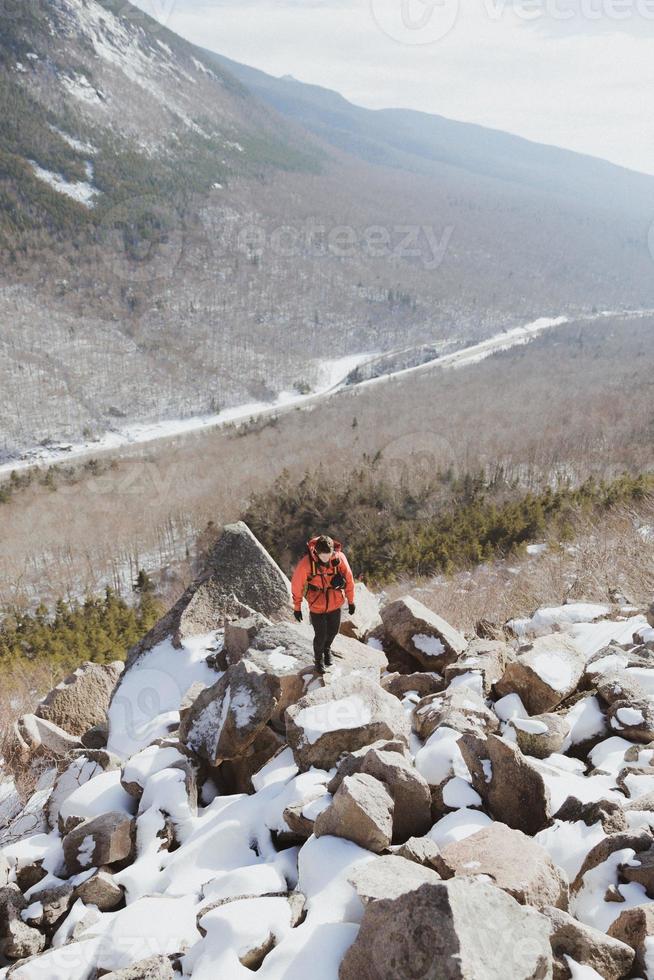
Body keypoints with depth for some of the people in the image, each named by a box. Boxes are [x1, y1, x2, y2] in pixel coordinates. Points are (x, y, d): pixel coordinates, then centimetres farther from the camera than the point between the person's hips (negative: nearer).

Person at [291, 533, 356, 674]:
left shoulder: (339, 558, -21)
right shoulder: (306, 562, -28)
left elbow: (349, 578, -5)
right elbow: (296, 584, -14)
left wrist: (351, 601, 5)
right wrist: (297, 607, -3)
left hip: (335, 603, 3)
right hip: (317, 605, -3)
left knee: (333, 630, 20)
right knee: (321, 635, 7)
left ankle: (327, 649, 54)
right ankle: (318, 657, 38)